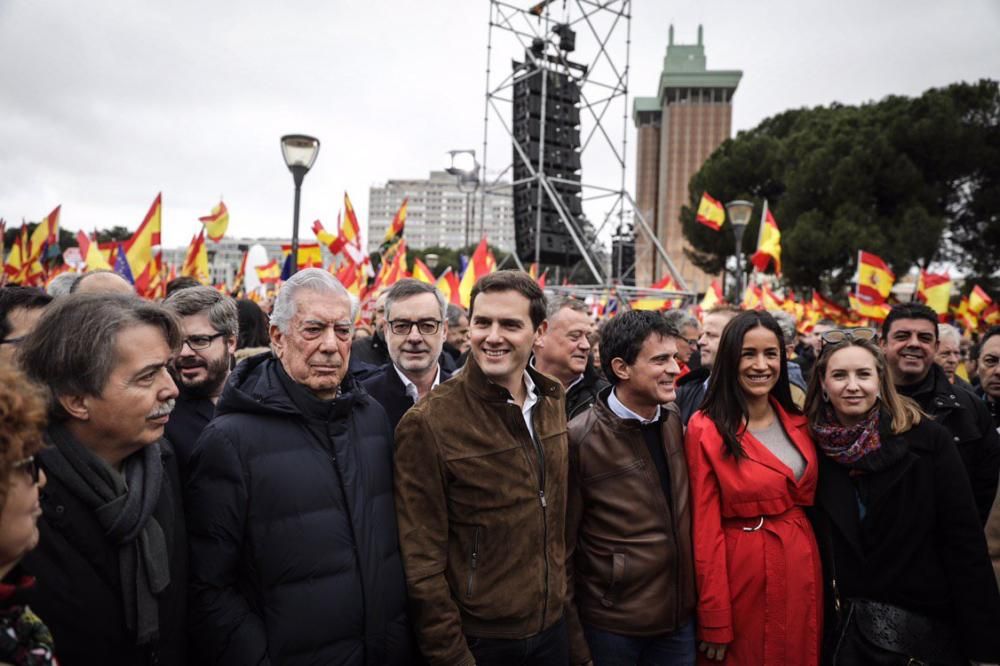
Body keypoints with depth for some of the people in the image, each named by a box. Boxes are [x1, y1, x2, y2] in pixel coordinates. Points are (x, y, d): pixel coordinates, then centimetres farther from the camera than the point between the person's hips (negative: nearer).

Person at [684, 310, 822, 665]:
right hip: (744, 573, -5)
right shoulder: (706, 429, -13)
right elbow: (706, 529, -13)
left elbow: (807, 501, 12)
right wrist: (715, 621, -12)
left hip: (803, 570, 5)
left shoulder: (798, 423, 4)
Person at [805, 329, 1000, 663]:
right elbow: (817, 542, 2)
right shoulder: (815, 445, -4)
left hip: (929, 624, -2)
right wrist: (821, 622, 0)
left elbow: (964, 539, -11)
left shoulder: (927, 439, -12)